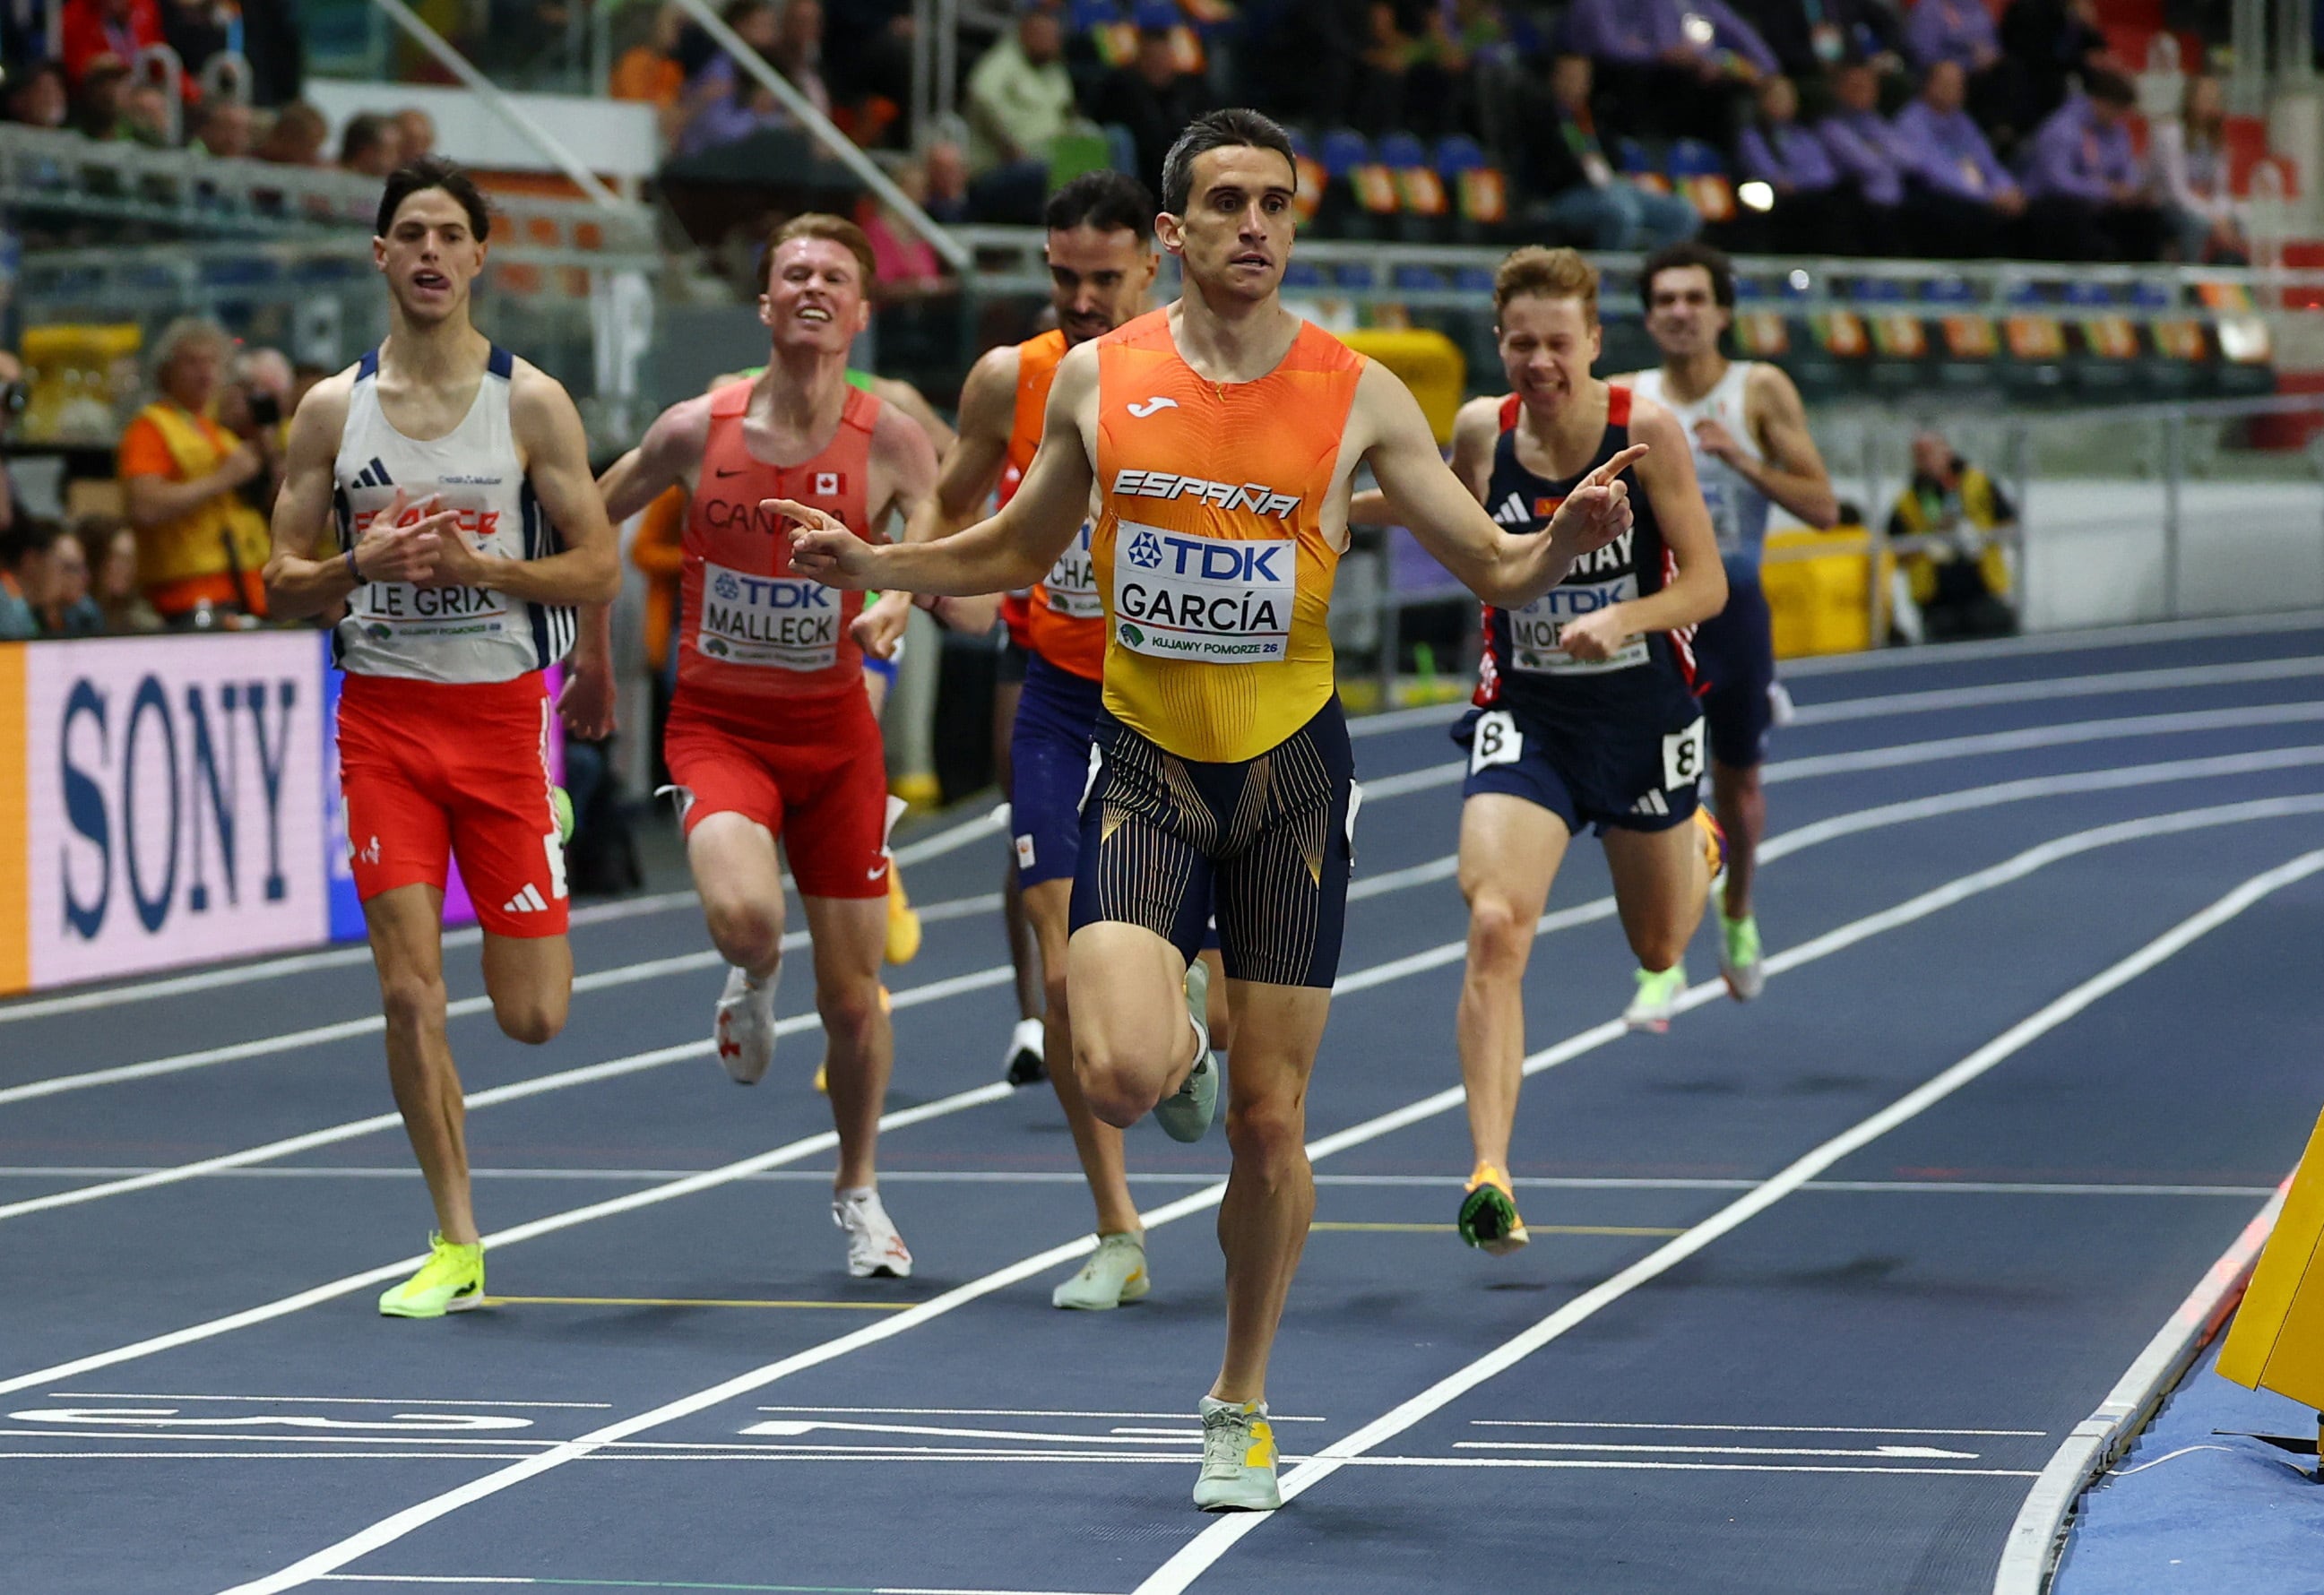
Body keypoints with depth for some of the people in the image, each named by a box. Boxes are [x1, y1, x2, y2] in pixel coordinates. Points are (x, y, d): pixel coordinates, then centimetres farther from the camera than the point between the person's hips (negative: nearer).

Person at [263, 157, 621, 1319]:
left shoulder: (531, 404, -2)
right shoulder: (333, 409, 4)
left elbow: (599, 569, -2)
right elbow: (283, 585, 6)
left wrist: (479, 566, -16)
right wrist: (360, 566, -14)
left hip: (503, 709, -1)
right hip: (382, 712, 1)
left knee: (531, 1016, 0)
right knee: (409, 991, -8)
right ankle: (456, 1249, 3)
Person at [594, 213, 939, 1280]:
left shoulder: (890, 442, -8)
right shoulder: (696, 431, -7)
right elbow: (589, 522, 10)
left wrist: (902, 598, -30)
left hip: (833, 731, 1)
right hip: (716, 723, -1)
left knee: (852, 991, 6)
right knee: (743, 913, -30)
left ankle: (857, 1188, 31)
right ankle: (753, 983, 9)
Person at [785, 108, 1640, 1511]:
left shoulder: (1359, 396, -3)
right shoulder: (1099, 381, 1)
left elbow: (1497, 571, 2)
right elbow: (1017, 553, 17)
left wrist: (1566, 540, -19)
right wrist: (872, 567, 3)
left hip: (1291, 768, 0)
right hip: (1146, 763, 0)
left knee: (1269, 1119, 3)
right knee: (1119, 1076, -21)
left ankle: (1243, 1407, 22)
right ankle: (1178, 1041, 18)